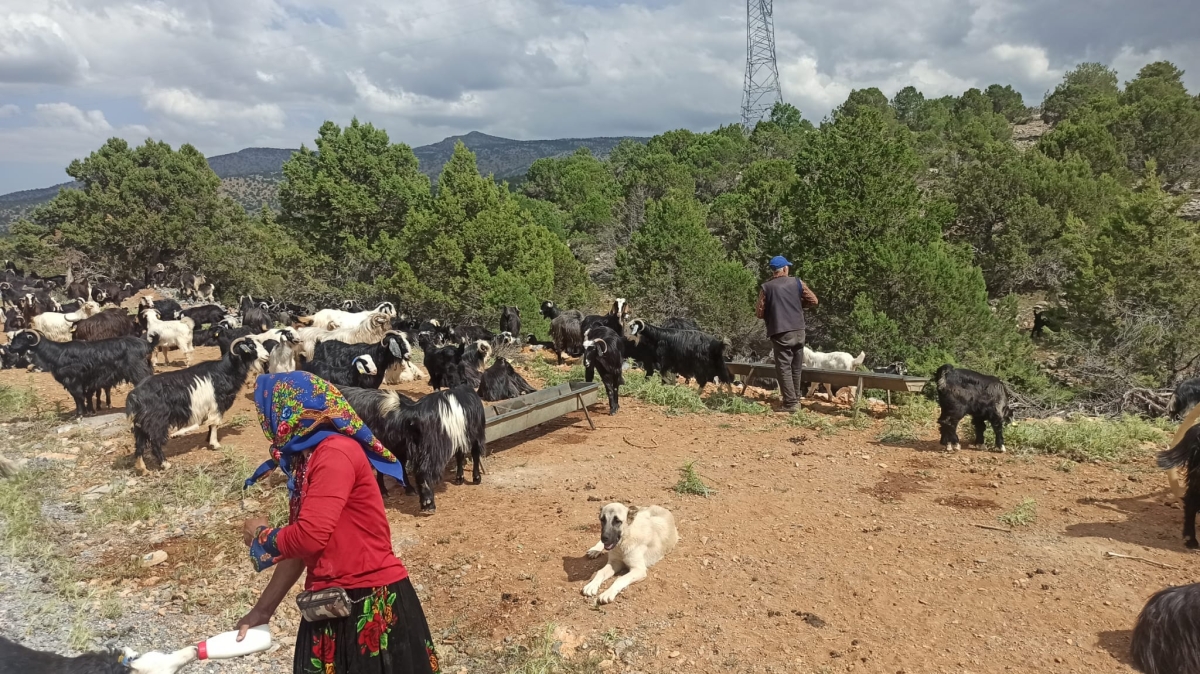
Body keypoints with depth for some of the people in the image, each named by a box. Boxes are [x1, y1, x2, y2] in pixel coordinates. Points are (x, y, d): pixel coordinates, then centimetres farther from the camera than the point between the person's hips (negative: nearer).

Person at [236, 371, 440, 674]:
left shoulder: (335, 453, -19)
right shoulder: (306, 460, 9)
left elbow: (309, 537, -25)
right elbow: (298, 546, 15)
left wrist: (261, 534, -5)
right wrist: (261, 610, 17)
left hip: (372, 603, -8)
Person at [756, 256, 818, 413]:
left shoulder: (766, 288, -2)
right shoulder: (797, 282, 4)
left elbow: (760, 313, -3)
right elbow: (813, 300, 5)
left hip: (780, 333, -3)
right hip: (798, 331, 3)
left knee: (784, 367, -1)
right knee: (796, 367, 15)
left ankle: (790, 403, -6)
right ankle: (796, 400, 23)